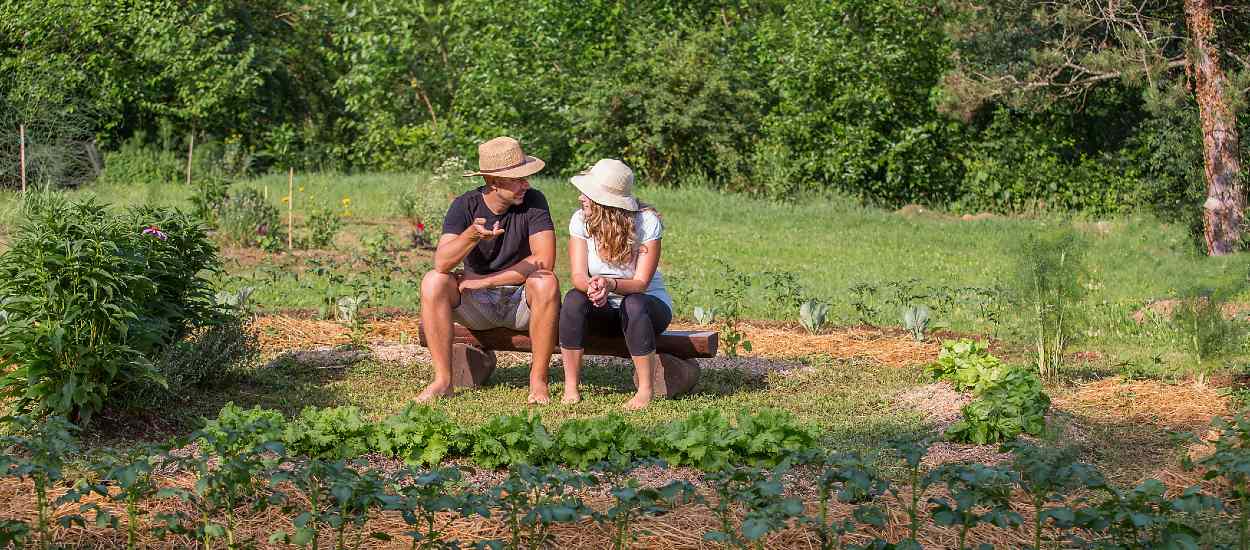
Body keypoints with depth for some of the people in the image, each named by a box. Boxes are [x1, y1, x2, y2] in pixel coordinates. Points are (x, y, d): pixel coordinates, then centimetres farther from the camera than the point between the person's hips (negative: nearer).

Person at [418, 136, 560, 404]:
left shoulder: (533, 202, -12)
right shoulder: (465, 205, -10)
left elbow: (544, 260, -23)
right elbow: (441, 263, -23)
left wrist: (484, 280, -19)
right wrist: (471, 235, -44)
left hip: (520, 301, -1)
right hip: (475, 303, 2)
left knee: (546, 282, -33)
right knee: (433, 281, -24)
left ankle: (538, 379, -21)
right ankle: (443, 380, -21)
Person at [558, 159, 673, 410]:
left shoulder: (647, 222, -19)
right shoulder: (581, 220, -9)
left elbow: (640, 283, -22)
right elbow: (578, 276, -17)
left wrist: (610, 284, -44)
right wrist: (591, 286, -42)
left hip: (650, 306, -3)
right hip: (604, 312, 3)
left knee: (633, 303, -37)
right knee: (574, 298, -29)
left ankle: (646, 389, -26)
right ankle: (571, 388, -23)